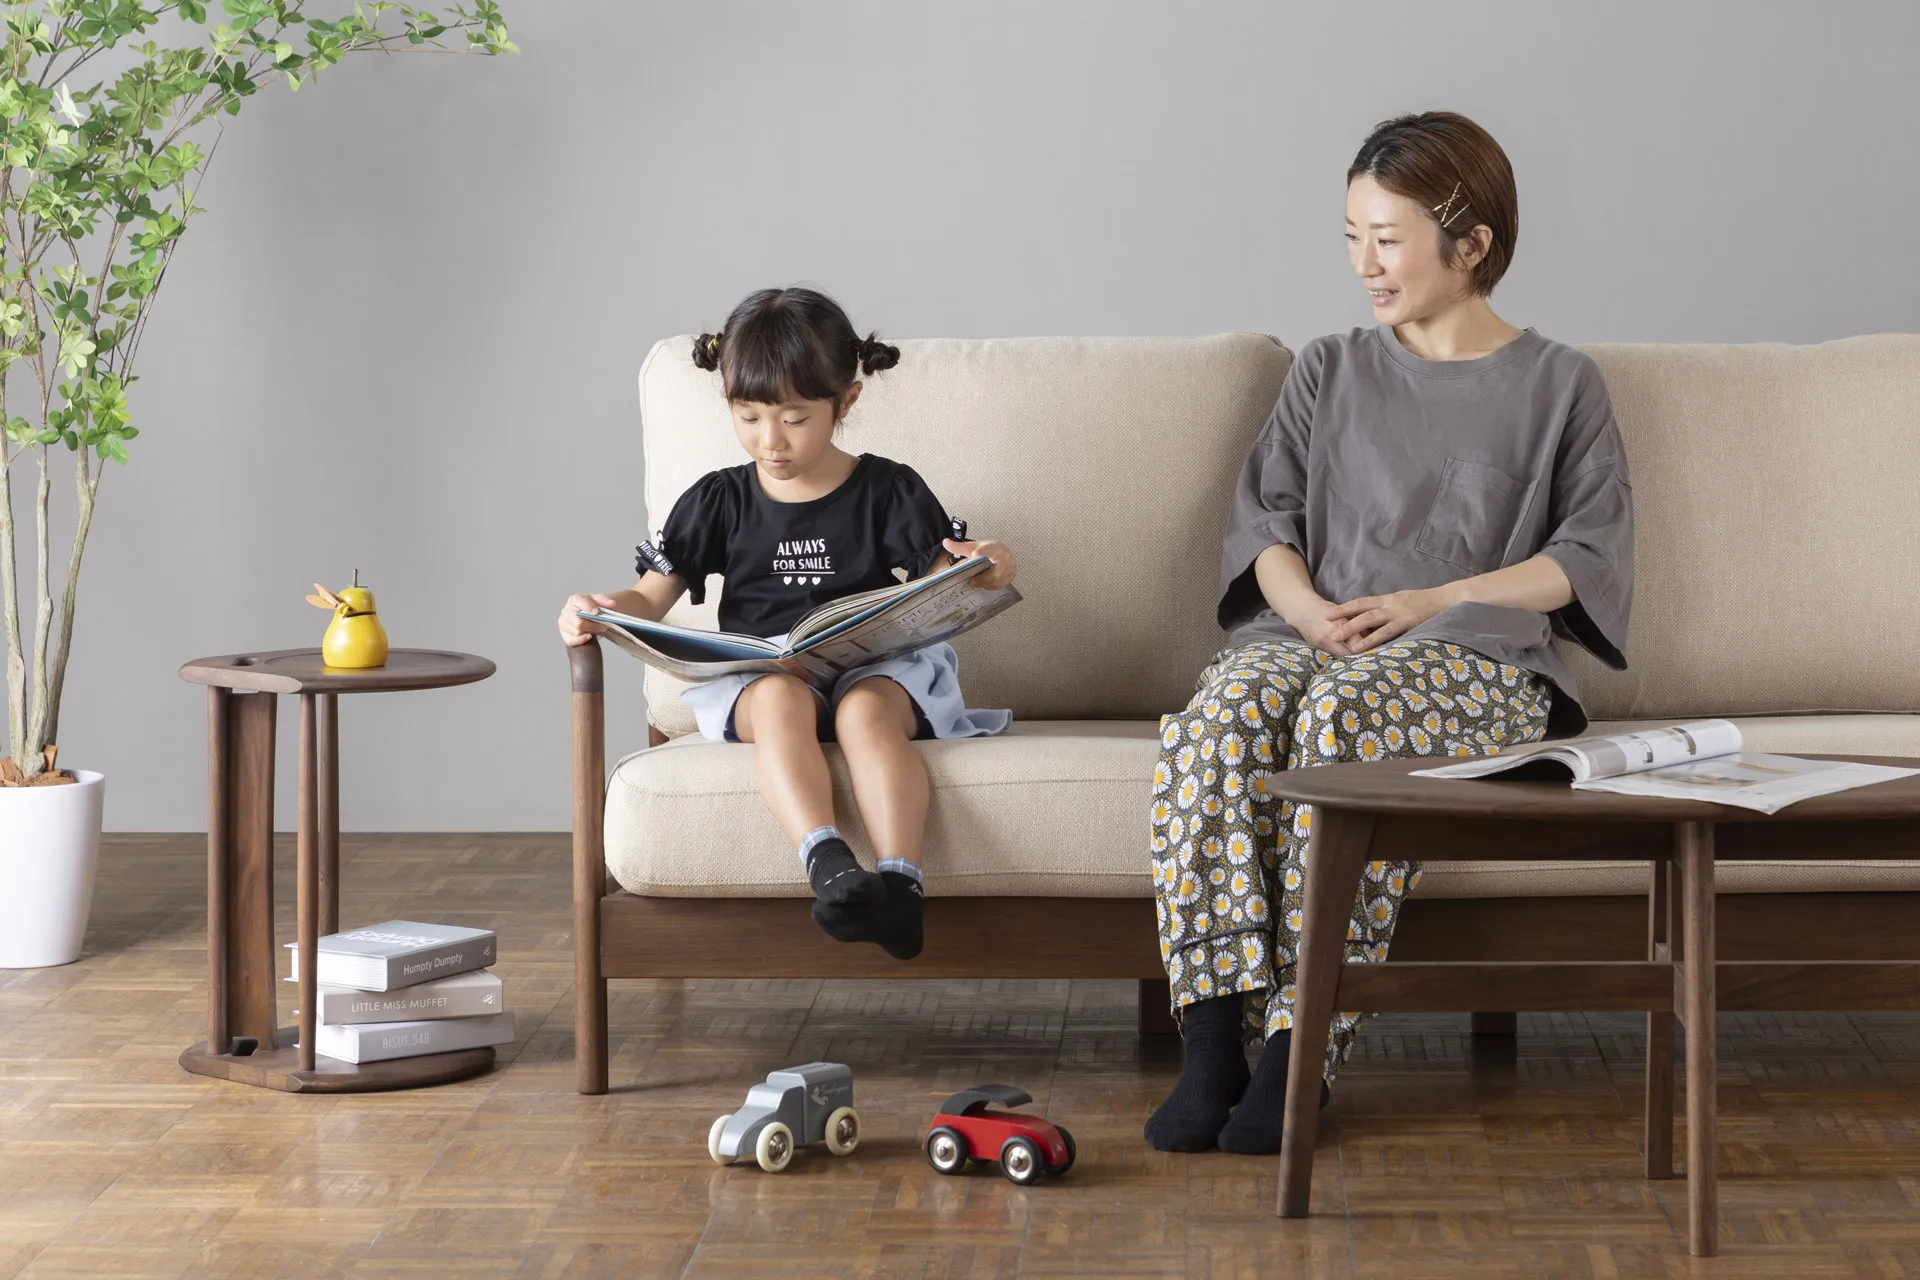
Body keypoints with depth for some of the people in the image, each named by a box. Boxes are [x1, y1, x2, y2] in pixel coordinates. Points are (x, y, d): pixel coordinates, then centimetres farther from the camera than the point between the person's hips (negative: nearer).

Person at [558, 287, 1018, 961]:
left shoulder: (889, 491, 10)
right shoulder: (718, 501, 14)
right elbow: (652, 598, 13)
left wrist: (982, 572, -18)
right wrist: (602, 609, -9)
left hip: (876, 667, 0)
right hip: (761, 674, 1)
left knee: (866, 711, -37)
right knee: (781, 702, -37)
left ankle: (900, 881, -54)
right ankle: (828, 866, -57)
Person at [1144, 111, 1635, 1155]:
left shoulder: (1558, 385, 14)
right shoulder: (1328, 372, 23)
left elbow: (1590, 555, 5)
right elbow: (1264, 518, 15)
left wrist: (1426, 603, -8)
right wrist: (1308, 608, -8)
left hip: (1476, 655, -3)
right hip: (1310, 635, 3)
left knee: (1344, 714, -39)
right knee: (1221, 715, -34)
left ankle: (1301, 1045, -39)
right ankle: (1214, 1043, -37)